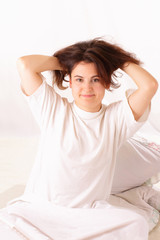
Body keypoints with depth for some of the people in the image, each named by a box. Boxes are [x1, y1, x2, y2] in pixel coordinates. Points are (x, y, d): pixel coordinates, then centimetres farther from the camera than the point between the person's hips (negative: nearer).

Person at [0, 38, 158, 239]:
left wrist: (120, 59, 6)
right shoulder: (53, 109, 6)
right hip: (38, 207, -2)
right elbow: (24, 64, -4)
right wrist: (63, 61, 8)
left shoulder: (116, 117, 6)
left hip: (88, 214, 2)